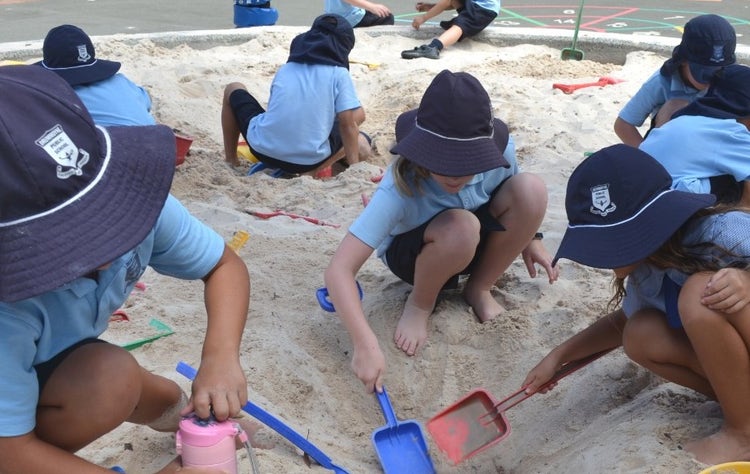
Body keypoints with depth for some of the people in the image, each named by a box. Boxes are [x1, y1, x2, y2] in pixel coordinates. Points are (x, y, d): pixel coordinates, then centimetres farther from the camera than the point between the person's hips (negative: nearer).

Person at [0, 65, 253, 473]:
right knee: (108, 378, -30)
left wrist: (221, 356, -31)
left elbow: (225, 265, -14)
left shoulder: (130, 196, -26)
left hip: (57, 368, 6)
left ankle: (170, 410, 30)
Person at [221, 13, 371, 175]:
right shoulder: (339, 73, 2)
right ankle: (312, 171, 4)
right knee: (361, 144, 26)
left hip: (264, 149, 3)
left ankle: (230, 160, 26)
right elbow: (348, 123, -4)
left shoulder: (285, 69, 14)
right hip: (308, 160, -2)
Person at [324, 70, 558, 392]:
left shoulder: (499, 150, -24)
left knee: (532, 188, -24)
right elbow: (339, 269, -40)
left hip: (474, 246, 4)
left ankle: (478, 289, -4)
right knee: (460, 227, -39)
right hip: (412, 253, -4)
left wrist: (528, 237, -1)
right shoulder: (400, 187, -36)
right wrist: (366, 346, -48)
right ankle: (419, 304, -8)